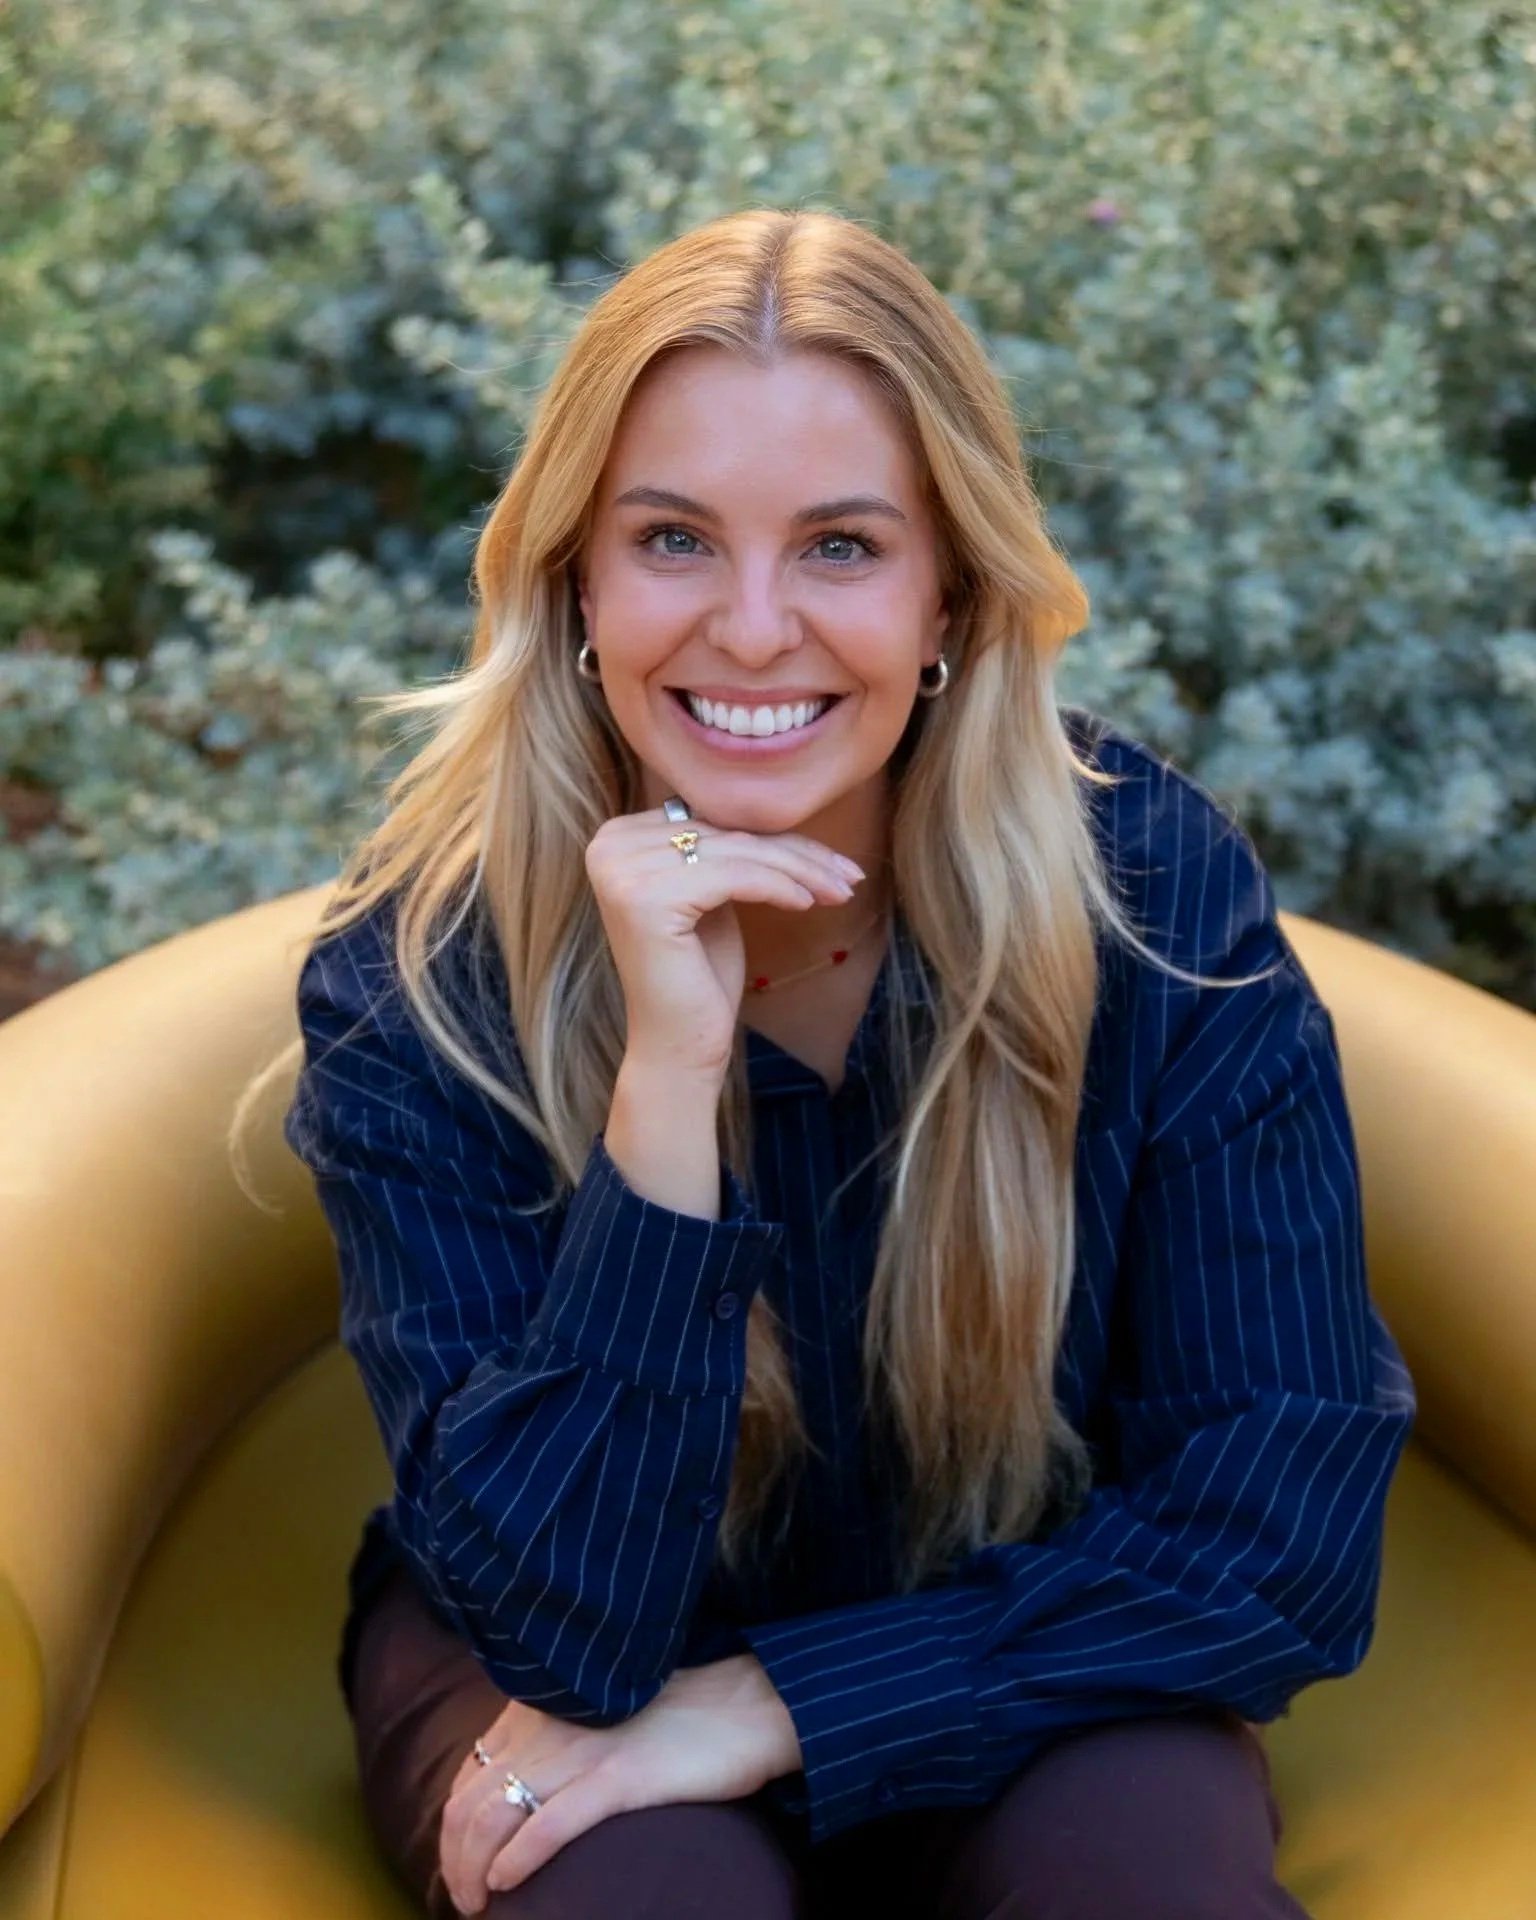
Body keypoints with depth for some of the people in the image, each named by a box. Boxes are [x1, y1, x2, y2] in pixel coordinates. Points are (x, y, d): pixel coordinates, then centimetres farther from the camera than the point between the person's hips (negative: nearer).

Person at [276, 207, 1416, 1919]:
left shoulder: (1155, 893, -19)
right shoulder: (416, 973, -20)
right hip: (551, 1658, 0)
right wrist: (668, 1075, -36)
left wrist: (775, 1709, -23)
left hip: (1005, 1675, 1)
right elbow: (568, 1622, -25)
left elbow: (1287, 1529, -16)